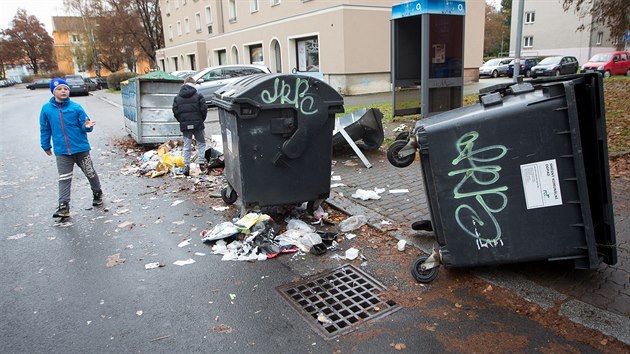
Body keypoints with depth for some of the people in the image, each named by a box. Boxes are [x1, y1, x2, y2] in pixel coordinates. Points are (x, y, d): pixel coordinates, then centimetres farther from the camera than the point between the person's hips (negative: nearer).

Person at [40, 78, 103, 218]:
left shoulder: (76, 107, -7)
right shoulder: (46, 109, -1)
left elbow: (84, 125, -3)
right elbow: (45, 129, 10)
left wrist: (87, 126, -26)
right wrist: (46, 146, 14)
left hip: (81, 148, -1)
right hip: (61, 151, 1)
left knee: (90, 173, 13)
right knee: (64, 179, 3)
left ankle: (97, 193, 35)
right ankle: (64, 206, 6)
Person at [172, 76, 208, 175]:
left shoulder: (177, 97, 4)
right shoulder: (198, 96, -4)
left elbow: (175, 111, 3)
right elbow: (204, 109, -7)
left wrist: (181, 121, 15)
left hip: (184, 125, 2)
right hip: (197, 124, -2)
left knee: (186, 146, 7)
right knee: (201, 143, 11)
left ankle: (186, 165, 2)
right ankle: (201, 162, 1)